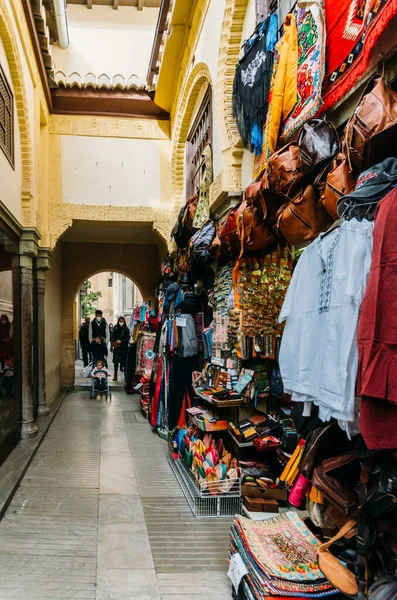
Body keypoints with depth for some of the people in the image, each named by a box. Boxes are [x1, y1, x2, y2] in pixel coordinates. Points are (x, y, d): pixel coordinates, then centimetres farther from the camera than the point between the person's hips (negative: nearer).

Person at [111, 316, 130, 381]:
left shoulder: (126, 329, -2)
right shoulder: (115, 328, 2)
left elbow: (128, 338, -3)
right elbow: (113, 337, 6)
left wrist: (121, 341, -13)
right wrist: (116, 341, -12)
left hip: (124, 348, 0)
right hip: (117, 348, 0)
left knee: (124, 361, 2)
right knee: (116, 361, -3)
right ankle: (115, 374, 0)